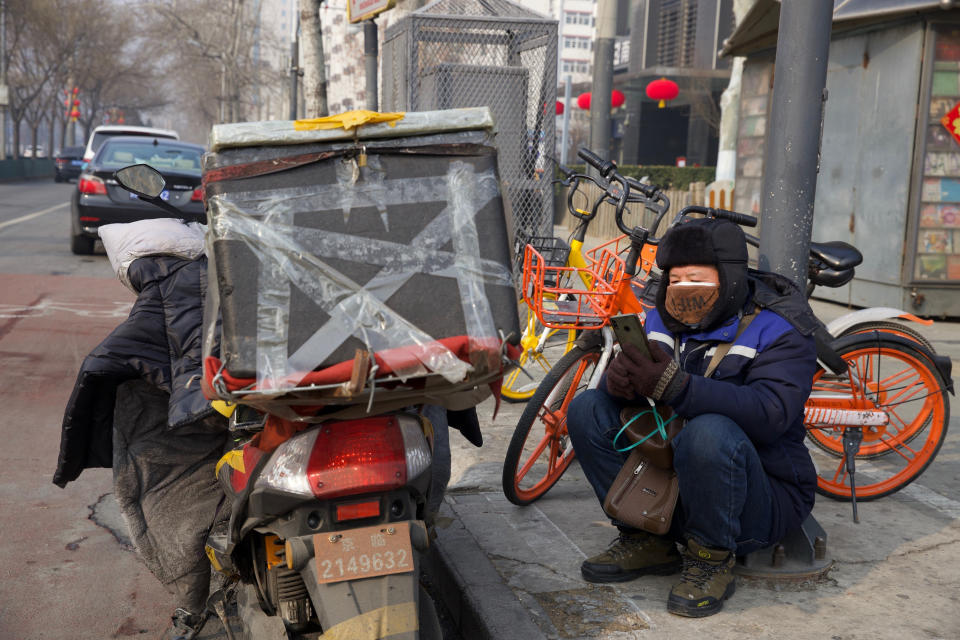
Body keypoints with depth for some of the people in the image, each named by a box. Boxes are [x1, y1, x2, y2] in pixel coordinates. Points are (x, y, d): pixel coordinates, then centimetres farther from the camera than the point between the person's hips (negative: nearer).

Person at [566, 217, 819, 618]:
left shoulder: (778, 330, -13)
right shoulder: (665, 320, 6)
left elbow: (771, 414, -30)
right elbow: (624, 387, 2)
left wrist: (675, 386, -42)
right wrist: (620, 380, -25)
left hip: (760, 498, -6)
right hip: (666, 480, 6)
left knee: (710, 431, -38)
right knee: (588, 409, -8)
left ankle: (712, 560, -13)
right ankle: (647, 541, -2)